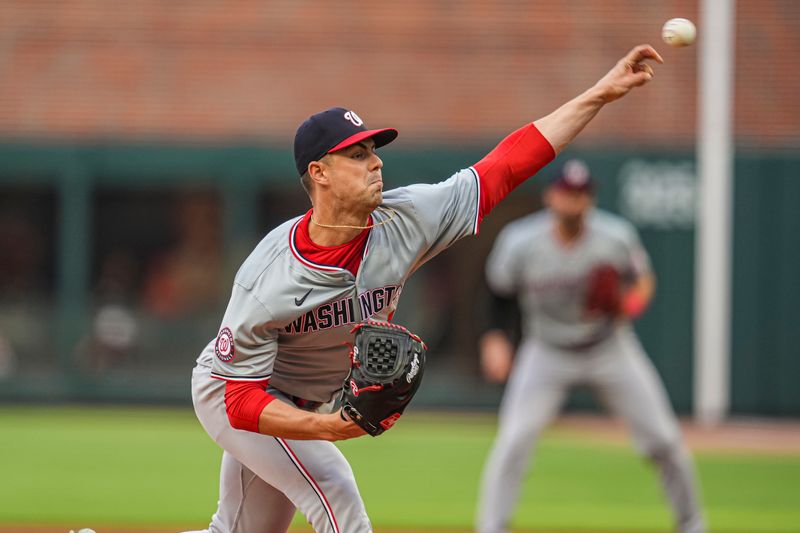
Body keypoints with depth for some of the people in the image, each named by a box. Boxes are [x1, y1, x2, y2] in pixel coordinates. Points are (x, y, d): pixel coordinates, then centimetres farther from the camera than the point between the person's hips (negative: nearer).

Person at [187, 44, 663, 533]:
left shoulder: (405, 221, -21)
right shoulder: (266, 283, -34)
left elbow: (506, 167, -18)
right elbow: (243, 400, -31)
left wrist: (602, 93, -21)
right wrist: (327, 427, -48)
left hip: (309, 407, 7)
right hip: (232, 395, -7)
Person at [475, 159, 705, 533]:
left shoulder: (616, 237, -18)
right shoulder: (521, 243, -18)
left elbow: (643, 279, -1)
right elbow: (500, 292, -1)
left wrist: (632, 302, -23)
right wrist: (495, 338, -14)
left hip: (611, 350, 1)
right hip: (547, 355, -1)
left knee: (663, 438, -1)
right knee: (514, 439, -18)